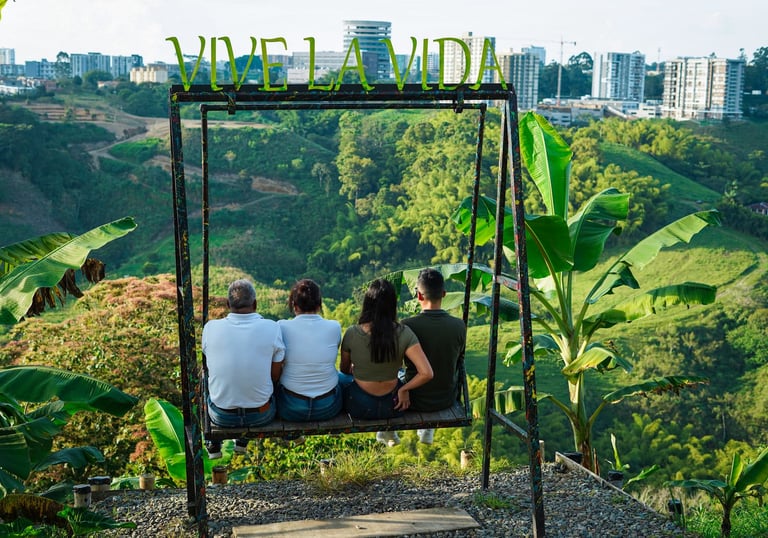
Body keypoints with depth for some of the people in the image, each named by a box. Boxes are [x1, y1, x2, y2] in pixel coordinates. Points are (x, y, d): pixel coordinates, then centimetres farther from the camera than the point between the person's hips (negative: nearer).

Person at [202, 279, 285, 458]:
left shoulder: (211, 327, -12)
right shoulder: (272, 328, -16)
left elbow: (210, 366, 6)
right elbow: (276, 376, -6)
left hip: (222, 416, 1)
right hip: (261, 415, -1)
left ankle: (214, 446, 43)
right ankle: (242, 441, 43)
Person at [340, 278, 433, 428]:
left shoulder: (352, 334, -18)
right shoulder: (404, 334, -19)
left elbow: (344, 370, 0)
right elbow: (426, 373, -26)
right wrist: (404, 389, -9)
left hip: (359, 407, -1)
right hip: (392, 407, 1)